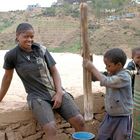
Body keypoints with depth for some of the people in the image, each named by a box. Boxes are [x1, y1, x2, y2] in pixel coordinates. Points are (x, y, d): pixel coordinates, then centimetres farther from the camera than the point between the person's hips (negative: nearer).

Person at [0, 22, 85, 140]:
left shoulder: (41, 49, -1)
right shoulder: (12, 55, -6)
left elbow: (54, 71, 5)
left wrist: (59, 92, -7)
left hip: (56, 92, 3)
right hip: (37, 96, -3)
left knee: (79, 121, -10)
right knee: (51, 128, -27)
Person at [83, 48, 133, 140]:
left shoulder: (124, 77, -20)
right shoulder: (110, 74, 3)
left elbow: (106, 82, -31)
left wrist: (92, 68, -25)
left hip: (122, 118, -7)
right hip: (109, 116, 8)